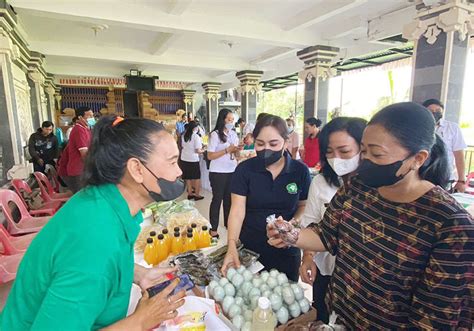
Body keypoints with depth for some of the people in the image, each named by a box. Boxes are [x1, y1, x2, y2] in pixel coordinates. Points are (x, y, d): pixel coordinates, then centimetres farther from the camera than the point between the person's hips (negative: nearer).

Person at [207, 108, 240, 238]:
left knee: (229, 198, 12)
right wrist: (227, 150, -19)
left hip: (232, 171, 5)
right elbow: (210, 156, -13)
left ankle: (228, 223, 26)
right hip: (218, 172, -5)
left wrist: (237, 150, -7)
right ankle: (213, 228, 12)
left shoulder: (233, 134, 9)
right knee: (217, 199, 2)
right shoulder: (215, 134, -9)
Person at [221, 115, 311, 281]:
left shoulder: (300, 171, -6)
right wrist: (232, 246, -26)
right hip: (249, 250, 0)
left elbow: (304, 205, 4)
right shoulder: (244, 169, -9)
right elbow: (237, 210, -13)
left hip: (286, 252, 1)